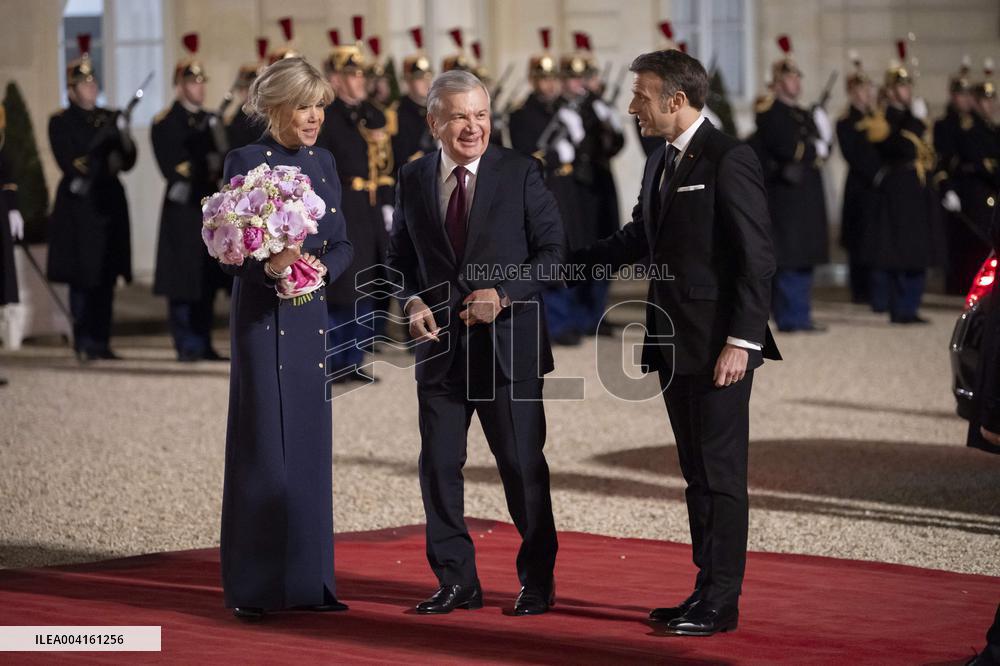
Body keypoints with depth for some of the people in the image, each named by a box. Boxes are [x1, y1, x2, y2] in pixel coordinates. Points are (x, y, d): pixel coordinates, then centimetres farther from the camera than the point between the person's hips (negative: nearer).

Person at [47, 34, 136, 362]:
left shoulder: (109, 118, 14)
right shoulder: (61, 122, 1)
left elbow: (127, 162, 8)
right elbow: (68, 163, -8)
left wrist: (124, 140, -11)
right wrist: (103, 163, -16)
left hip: (109, 203, 4)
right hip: (79, 207, -4)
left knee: (106, 279, 3)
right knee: (82, 278, -5)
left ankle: (101, 343, 8)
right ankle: (84, 344, 0)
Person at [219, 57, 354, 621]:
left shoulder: (324, 162, 11)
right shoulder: (247, 162, -6)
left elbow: (343, 243, 11)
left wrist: (320, 268, -10)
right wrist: (269, 266, -26)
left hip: (311, 314, 6)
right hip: (263, 314, -6)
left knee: (312, 443, 8)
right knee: (263, 443, -4)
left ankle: (309, 580, 15)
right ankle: (254, 586, 3)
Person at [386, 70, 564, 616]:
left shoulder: (520, 173, -2)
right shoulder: (412, 181, 7)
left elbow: (551, 250, -3)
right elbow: (399, 257, 14)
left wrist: (504, 293, -16)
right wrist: (411, 300, -5)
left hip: (508, 341, -3)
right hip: (440, 345, 3)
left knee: (523, 465, 2)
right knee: (438, 467, 6)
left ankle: (537, 581, 15)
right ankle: (456, 582, 17)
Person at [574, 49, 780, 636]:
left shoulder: (729, 159, -12)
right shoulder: (660, 164, 14)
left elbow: (757, 257, -15)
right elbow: (637, 241, 26)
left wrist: (742, 341, -19)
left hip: (720, 345, -9)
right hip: (676, 345, 9)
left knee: (722, 474, -4)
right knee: (698, 474, 13)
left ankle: (722, 603, 0)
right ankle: (707, 591, 19)